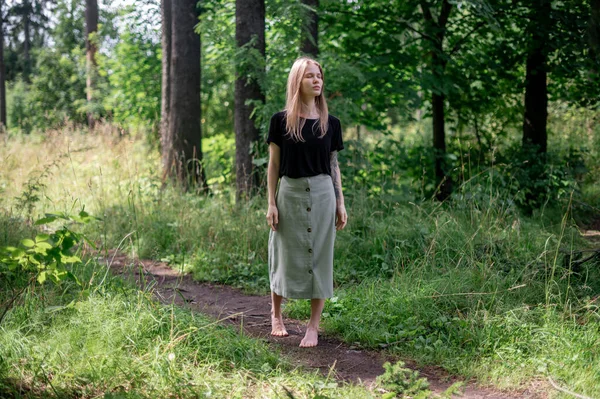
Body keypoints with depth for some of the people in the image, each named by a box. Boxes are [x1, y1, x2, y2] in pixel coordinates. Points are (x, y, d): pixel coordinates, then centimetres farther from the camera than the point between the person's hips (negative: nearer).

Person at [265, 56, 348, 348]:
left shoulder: (330, 123, 5)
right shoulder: (281, 121, -2)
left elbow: (334, 165, 10)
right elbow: (273, 164, 1)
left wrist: (340, 203, 6)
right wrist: (271, 203, -4)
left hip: (322, 194, 2)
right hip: (290, 193, -1)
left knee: (319, 258, 2)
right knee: (286, 257, 7)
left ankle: (313, 326, 10)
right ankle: (276, 315, 29)